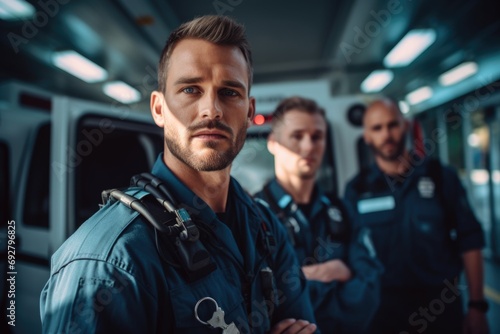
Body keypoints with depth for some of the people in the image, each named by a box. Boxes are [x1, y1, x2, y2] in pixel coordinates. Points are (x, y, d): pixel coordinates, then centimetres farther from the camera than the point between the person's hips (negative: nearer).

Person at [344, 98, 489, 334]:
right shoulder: (356, 190, -2)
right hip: (383, 308, 1)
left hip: (442, 304, 0)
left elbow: (469, 241, -1)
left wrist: (477, 306, -3)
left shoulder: (440, 176, -3)